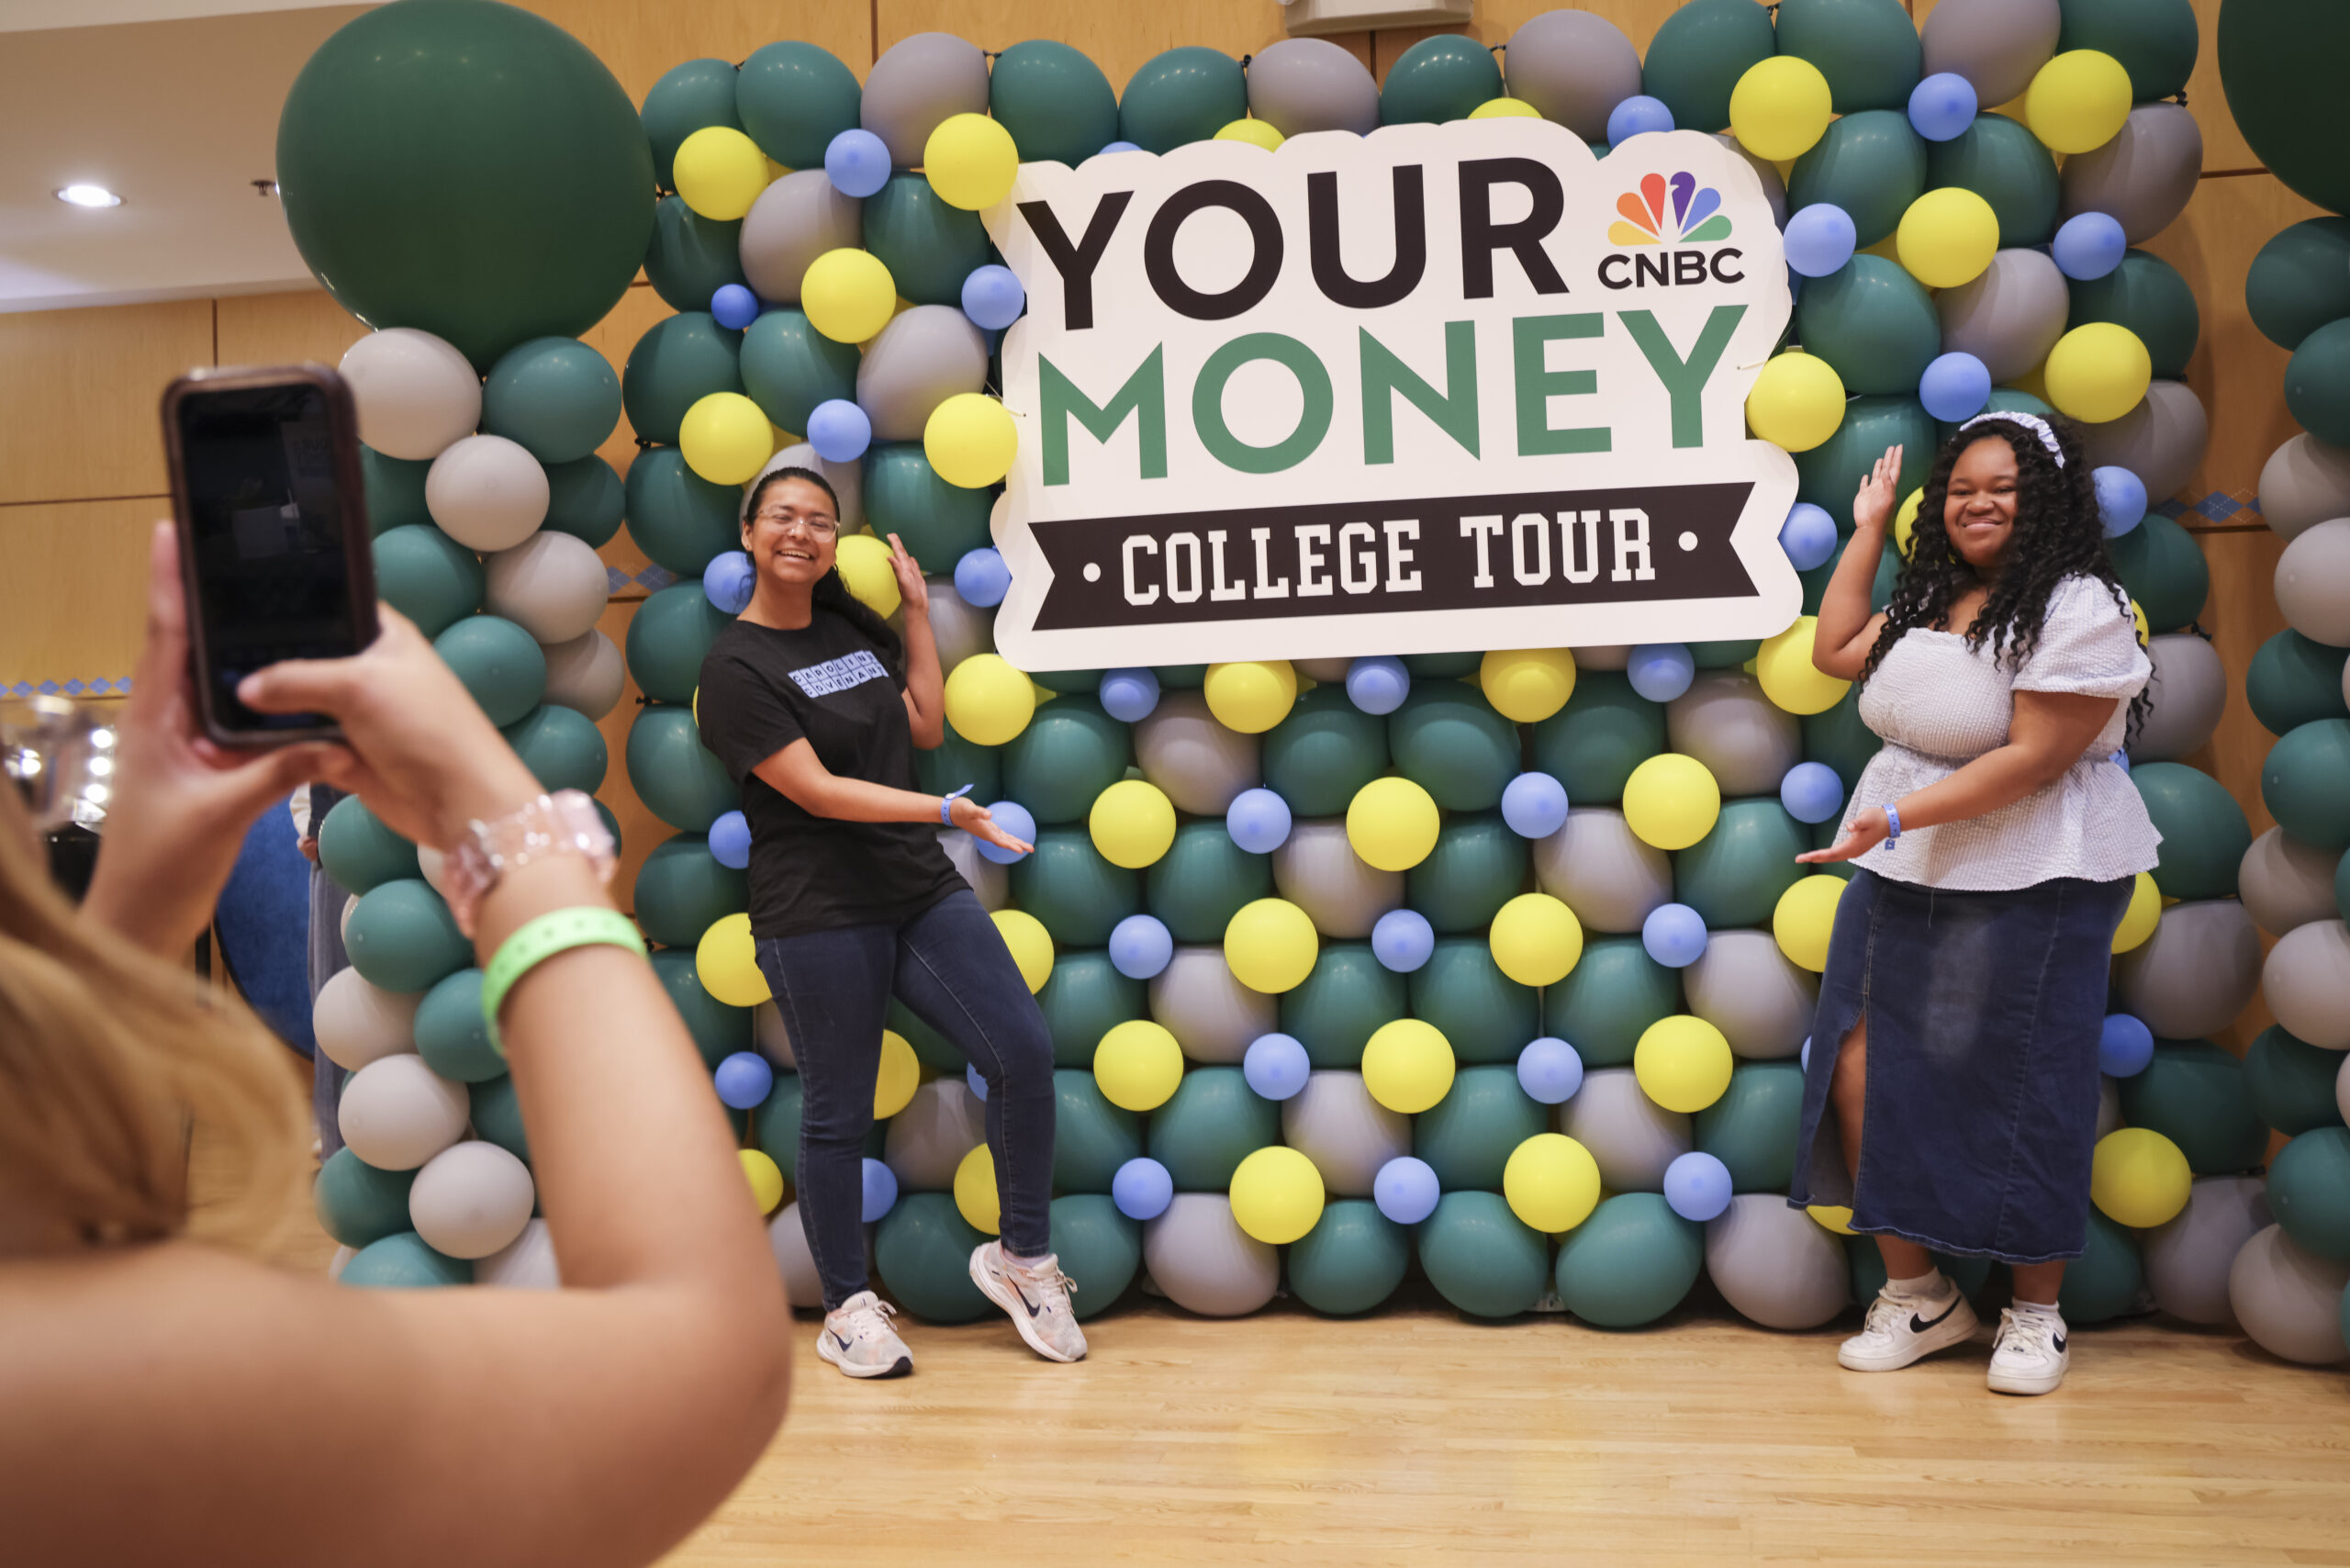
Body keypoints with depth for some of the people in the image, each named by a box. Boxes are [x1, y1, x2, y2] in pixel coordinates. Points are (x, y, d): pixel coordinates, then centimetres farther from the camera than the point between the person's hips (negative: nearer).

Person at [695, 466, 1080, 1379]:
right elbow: (815, 791, -14)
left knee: (1024, 1051, -4)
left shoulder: (853, 627, 14)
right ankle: (847, 1310, 22)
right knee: (838, 1113, 3)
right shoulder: (736, 667, -7)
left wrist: (917, 611, 13)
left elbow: (926, 727, 13)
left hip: (921, 890, 6)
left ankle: (1022, 1258, 14)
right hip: (816, 915, -6)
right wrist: (948, 812, -19)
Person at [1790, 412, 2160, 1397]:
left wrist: (1897, 816, -22)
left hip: (2027, 890, -7)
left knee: (2017, 1093, 1)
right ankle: (1917, 1295, 16)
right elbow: (1834, 652, 22)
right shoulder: (1931, 600, 13)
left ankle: (2035, 1314, 21)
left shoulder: (2079, 609, -13)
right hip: (1901, 876, 7)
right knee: (1861, 1068, 0)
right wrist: (1868, 528, 21)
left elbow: (2034, 759, -19)